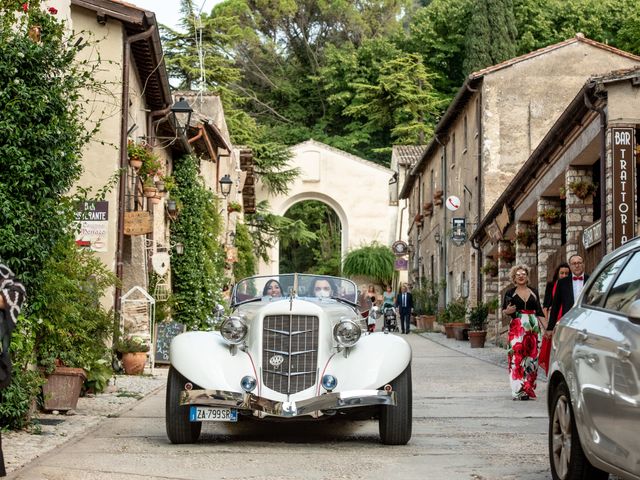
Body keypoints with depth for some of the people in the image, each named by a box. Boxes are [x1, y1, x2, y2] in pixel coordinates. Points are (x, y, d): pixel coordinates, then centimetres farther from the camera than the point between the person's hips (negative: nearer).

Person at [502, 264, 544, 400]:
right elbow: (504, 310, 7)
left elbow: (539, 311, 14)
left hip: (533, 327, 3)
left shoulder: (534, 292, 13)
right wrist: (508, 311, -16)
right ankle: (518, 390, -14)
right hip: (517, 327, -3)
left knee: (532, 356, 2)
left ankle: (528, 388, 12)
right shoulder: (510, 293, 6)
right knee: (517, 356, -12)